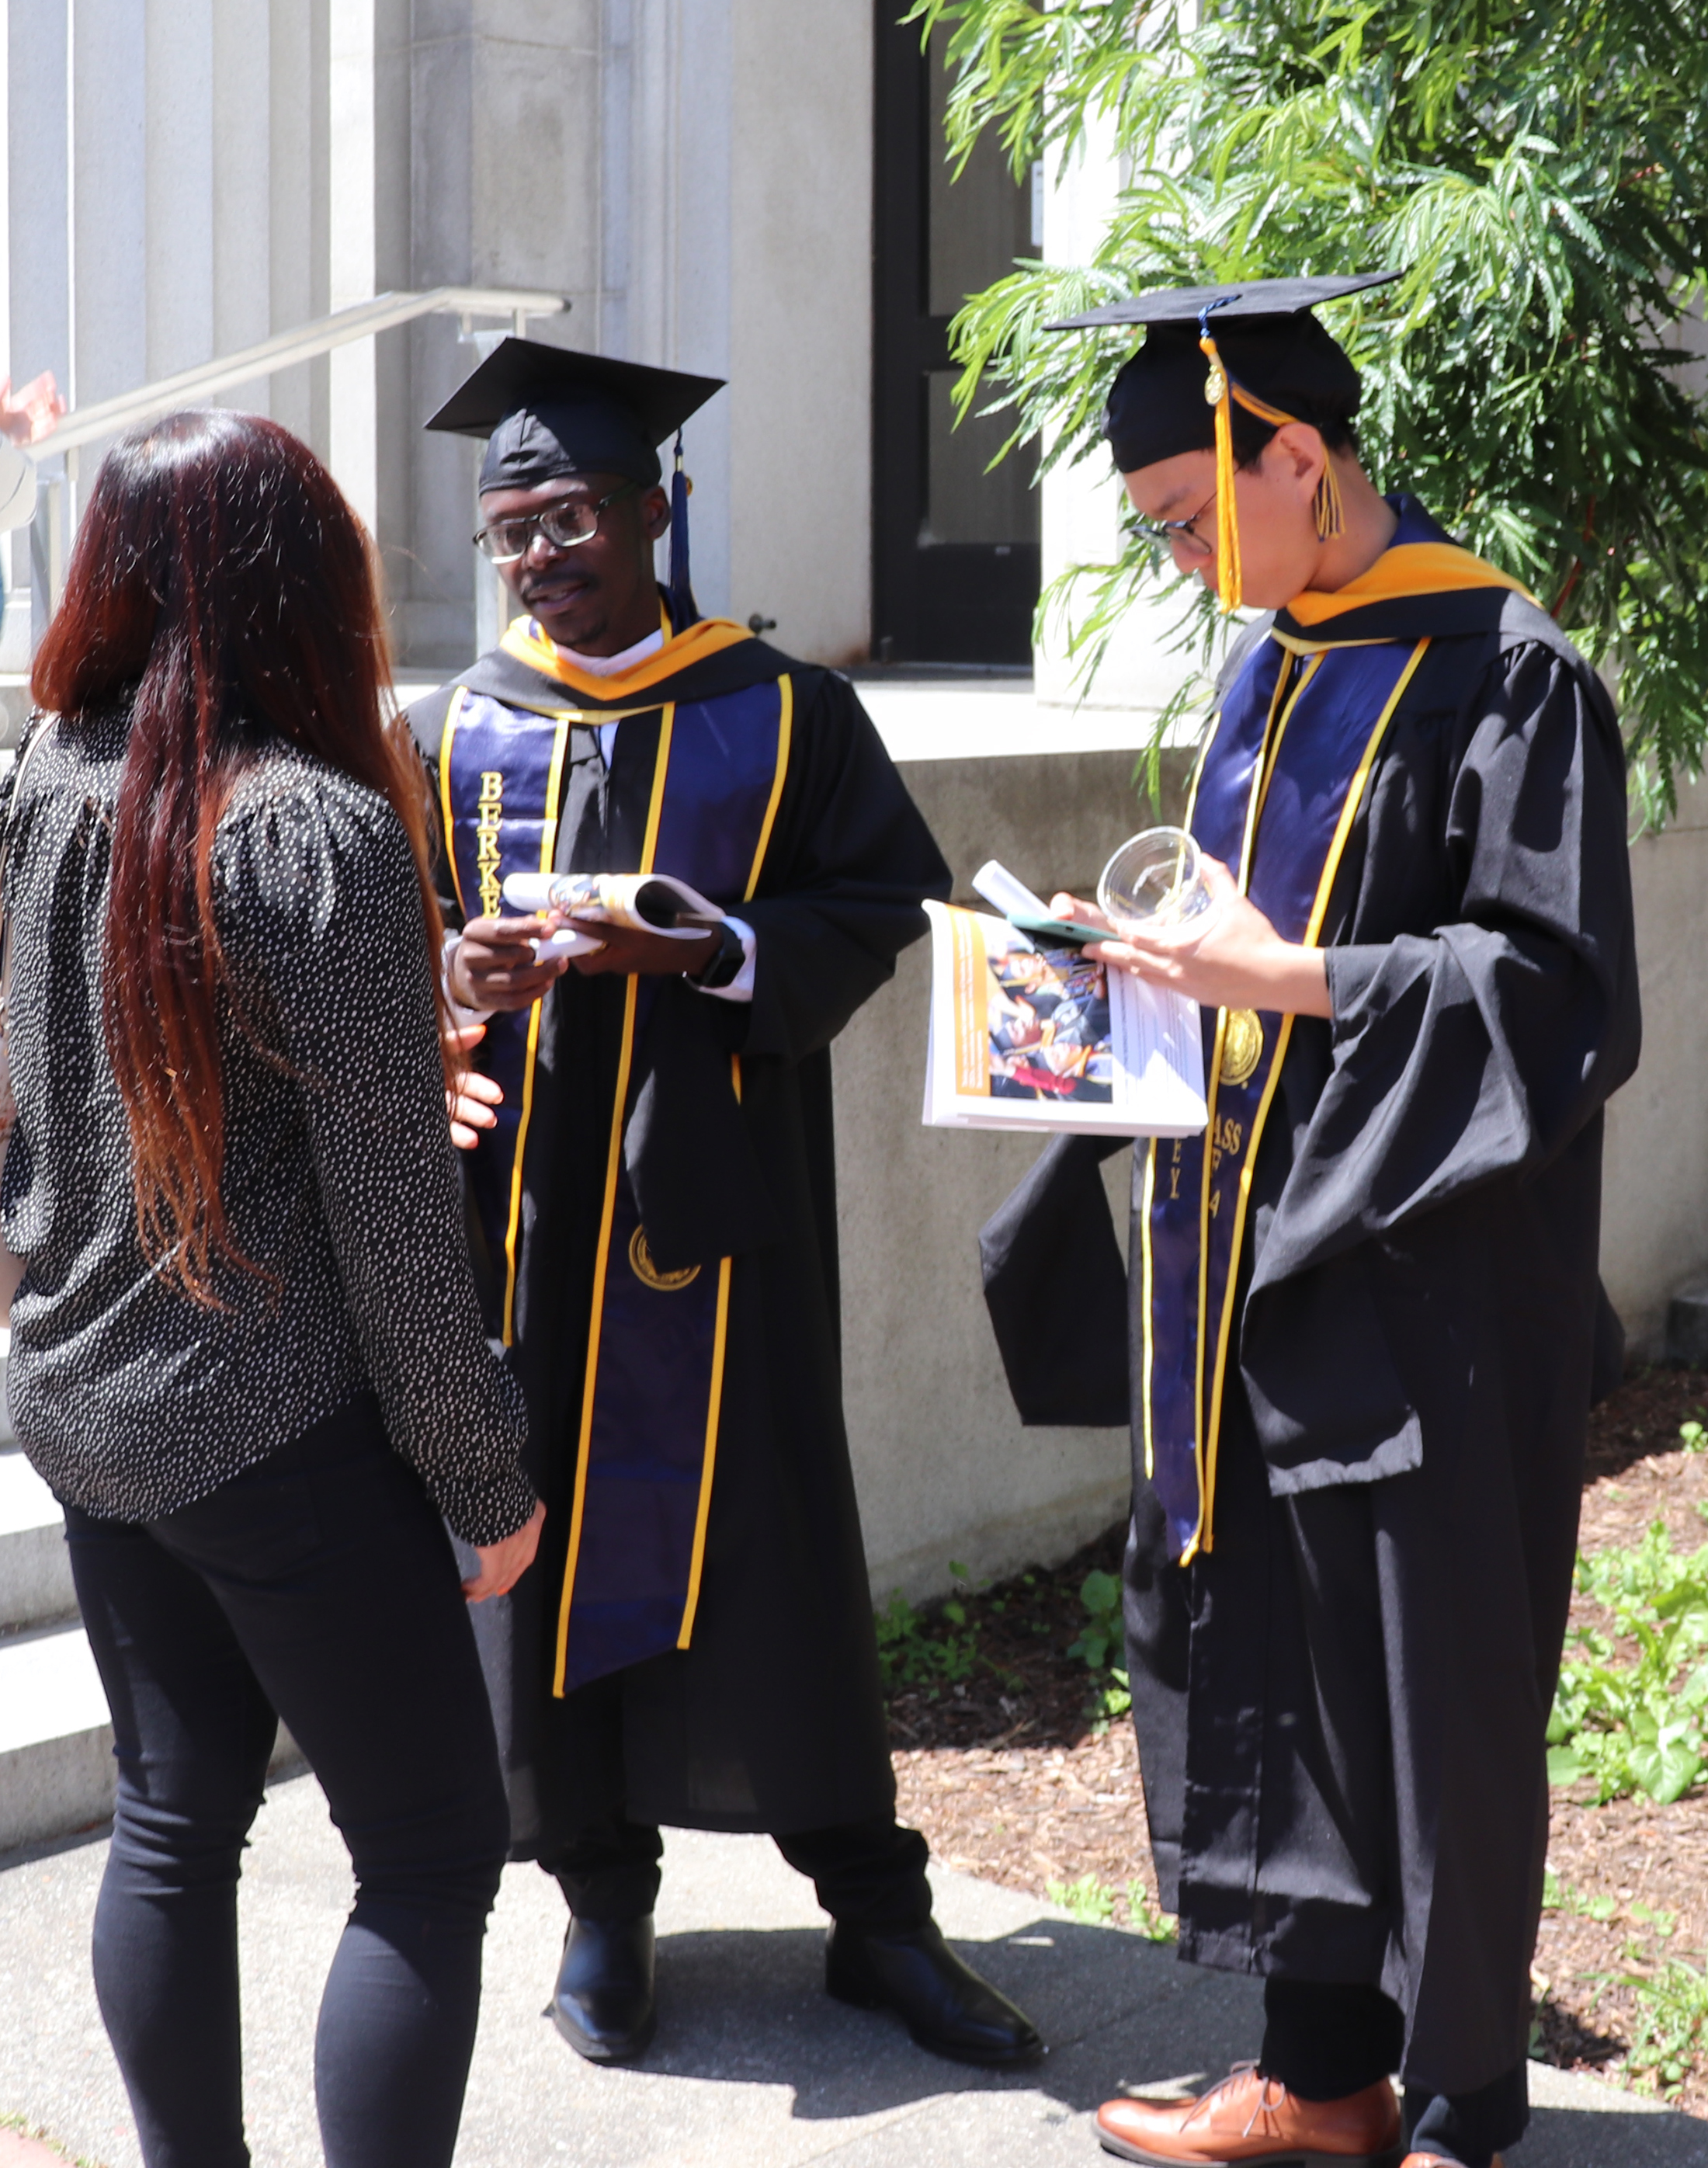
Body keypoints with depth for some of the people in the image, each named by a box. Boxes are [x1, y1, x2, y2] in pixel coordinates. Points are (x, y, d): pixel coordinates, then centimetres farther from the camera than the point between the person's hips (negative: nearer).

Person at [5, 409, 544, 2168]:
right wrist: (483, 1473, -8)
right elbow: (392, 1214, -17)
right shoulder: (323, 832, -19)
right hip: (273, 1431, -7)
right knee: (428, 1856, 4)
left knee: (174, 1817, 18)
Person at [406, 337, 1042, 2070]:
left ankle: (874, 1909, 15)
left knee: (768, 1536, 2)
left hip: (713, 1196, -2)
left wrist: (708, 950, -17)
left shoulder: (785, 717, 3)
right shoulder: (452, 733, 8)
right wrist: (446, 968, -14)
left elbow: (879, 914, -1)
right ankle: (602, 1897, 22)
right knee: (550, 1534, 5)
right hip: (517, 1199, 2)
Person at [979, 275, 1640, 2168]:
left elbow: (1561, 997, -16)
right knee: (1263, 1671, 13)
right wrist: (1162, 963, 4)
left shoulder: (1503, 678, -12)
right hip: (1249, 1250, 8)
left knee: (1428, 1703, 4)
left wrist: (1296, 983, -20)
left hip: (1418, 1286, -8)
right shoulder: (1270, 663, 12)